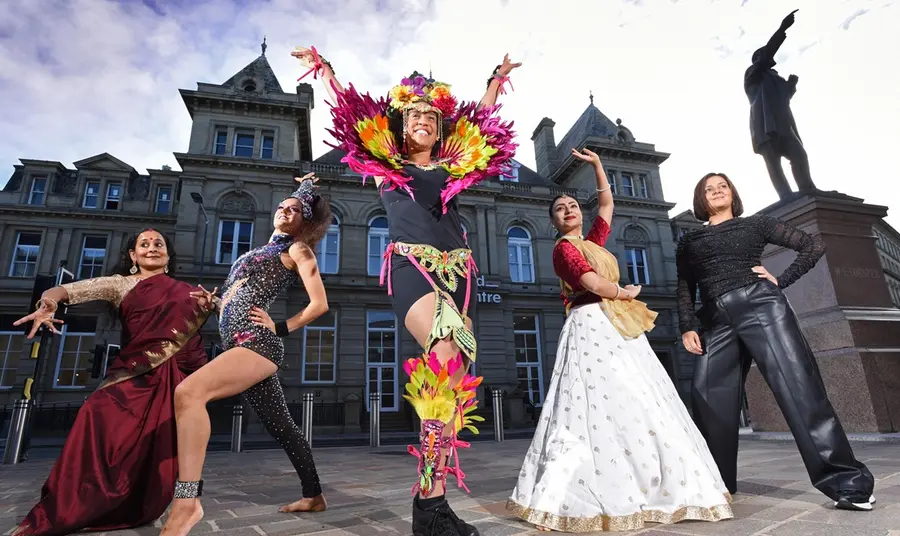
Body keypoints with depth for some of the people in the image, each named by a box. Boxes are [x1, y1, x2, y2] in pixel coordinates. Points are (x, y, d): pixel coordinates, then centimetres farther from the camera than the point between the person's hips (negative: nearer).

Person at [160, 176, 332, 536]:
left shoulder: (297, 250, 3)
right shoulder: (264, 251, 27)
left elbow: (319, 305, -8)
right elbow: (239, 303, 28)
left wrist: (280, 327, -6)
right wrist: (214, 302, 11)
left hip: (256, 343, -9)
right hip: (241, 346, 9)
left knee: (188, 392, -26)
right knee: (282, 428, 11)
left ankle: (186, 502, -24)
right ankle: (314, 497, 22)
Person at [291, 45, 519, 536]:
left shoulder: (453, 165, 22)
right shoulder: (385, 163, 16)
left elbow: (482, 120, 37)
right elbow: (348, 109, 25)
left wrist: (497, 79, 48)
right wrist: (322, 67, 36)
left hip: (456, 272, 5)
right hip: (412, 268, -5)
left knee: (456, 377, -6)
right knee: (448, 358, -29)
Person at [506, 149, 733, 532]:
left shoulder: (593, 241, 20)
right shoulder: (563, 247, -3)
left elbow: (607, 203, 31)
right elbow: (593, 283, -15)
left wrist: (597, 164, 29)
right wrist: (626, 292, 1)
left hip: (617, 328, 9)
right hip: (593, 327, -9)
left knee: (637, 407, 6)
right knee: (607, 408, -14)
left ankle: (640, 490, 15)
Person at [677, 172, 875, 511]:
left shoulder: (755, 224, 16)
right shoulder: (688, 242, 21)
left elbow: (814, 246, 15)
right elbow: (685, 290, 15)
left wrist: (781, 281, 3)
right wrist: (687, 327, 0)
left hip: (760, 305, -2)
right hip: (716, 322, 2)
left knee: (797, 387, -10)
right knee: (710, 401, -2)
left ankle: (846, 482, -1)